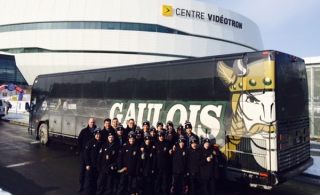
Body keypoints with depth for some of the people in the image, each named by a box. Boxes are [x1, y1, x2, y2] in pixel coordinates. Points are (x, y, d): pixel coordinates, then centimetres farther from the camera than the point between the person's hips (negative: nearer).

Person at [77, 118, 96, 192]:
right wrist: (80, 150, -4)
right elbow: (79, 141, 2)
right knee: (82, 169, 6)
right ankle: (81, 185, 17)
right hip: (84, 153, 1)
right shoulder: (84, 131, 0)